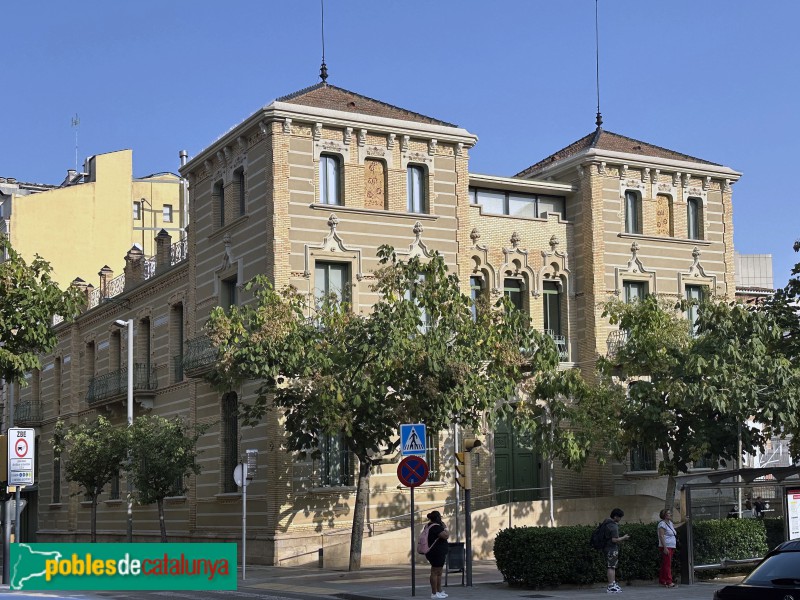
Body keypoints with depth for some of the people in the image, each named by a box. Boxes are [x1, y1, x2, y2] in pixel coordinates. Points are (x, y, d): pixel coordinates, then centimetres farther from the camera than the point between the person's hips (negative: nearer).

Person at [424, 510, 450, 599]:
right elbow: (446, 535, -23)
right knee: (435, 572, -7)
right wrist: (445, 528, -7)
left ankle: (439, 591, 23)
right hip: (436, 553, -11)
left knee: (439, 572, 16)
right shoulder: (435, 527, -18)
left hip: (439, 553, 11)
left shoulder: (431, 526, 16)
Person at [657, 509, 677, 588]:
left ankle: (662, 581, 14)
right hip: (666, 547, -9)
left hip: (671, 547, 9)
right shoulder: (662, 523, -11)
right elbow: (661, 536, -18)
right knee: (667, 564, -11)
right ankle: (669, 582, -15)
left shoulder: (670, 523, 17)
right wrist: (665, 547, -23)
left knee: (665, 565, 11)